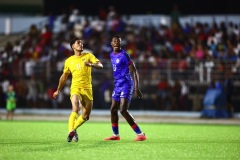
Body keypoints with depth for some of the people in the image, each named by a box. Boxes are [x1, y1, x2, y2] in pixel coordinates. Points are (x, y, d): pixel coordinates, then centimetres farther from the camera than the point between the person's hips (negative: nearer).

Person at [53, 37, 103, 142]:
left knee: (85, 116, 5)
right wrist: (58, 90, 26)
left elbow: (100, 65, -6)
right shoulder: (69, 61, 9)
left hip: (87, 89, 2)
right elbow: (64, 76, 22)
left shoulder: (88, 56, 7)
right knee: (75, 109, -27)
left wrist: (90, 64, -26)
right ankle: (71, 132, -28)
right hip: (75, 88, -2)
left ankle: (73, 129, 26)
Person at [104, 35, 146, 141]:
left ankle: (140, 134, -13)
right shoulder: (112, 55, 12)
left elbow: (134, 71, -14)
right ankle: (116, 135, 25)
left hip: (126, 84, -9)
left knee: (123, 110, -17)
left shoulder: (124, 55, -13)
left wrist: (137, 88, -20)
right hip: (117, 85, 9)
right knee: (113, 109, 11)